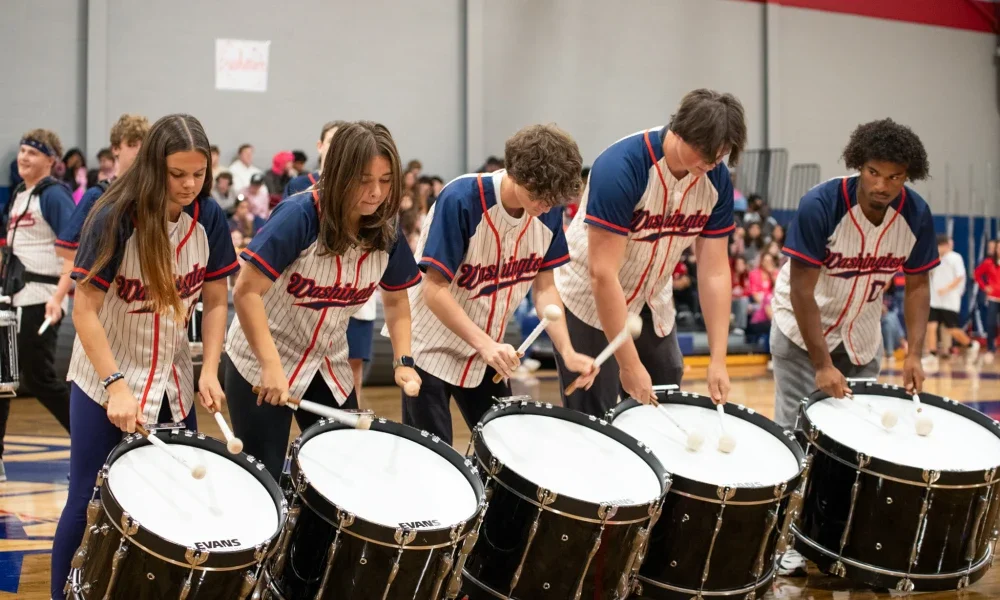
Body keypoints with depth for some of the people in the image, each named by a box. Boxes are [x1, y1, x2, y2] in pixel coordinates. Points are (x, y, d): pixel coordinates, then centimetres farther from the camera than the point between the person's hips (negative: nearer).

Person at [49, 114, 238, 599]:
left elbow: (215, 302, 0)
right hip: (105, 378, -4)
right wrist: (116, 385, -28)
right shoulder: (115, 218, -21)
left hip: (172, 378, 4)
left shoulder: (208, 218, -8)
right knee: (90, 500, 2)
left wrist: (209, 369, -13)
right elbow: (84, 311, -20)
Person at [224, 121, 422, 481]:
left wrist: (403, 360, -6)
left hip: (329, 366, 5)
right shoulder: (299, 215, -24)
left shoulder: (387, 229, -7)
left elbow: (396, 300, 8)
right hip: (261, 363, -5)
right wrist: (272, 366, -32)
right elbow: (247, 292, -26)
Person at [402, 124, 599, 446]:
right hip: (431, 347, -6)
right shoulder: (461, 200, -27)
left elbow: (544, 287, 0)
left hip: (487, 349, 6)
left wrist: (567, 352, -14)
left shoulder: (549, 211, -9)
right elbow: (434, 289, -25)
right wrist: (485, 344, -34)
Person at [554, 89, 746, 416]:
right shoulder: (621, 167, -30)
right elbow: (602, 274, -31)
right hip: (590, 304, -6)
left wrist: (718, 360, -15)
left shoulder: (716, 180, -11)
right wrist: (630, 365, -30)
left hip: (652, 307, 6)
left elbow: (715, 272, -8)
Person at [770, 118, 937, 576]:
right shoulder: (820, 206, -29)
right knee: (796, 431, -6)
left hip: (861, 333, 4)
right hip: (802, 329, -4)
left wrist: (914, 353, -14)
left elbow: (917, 285, -4)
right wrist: (822, 364, -28)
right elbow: (801, 291, -26)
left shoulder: (916, 216, -16)